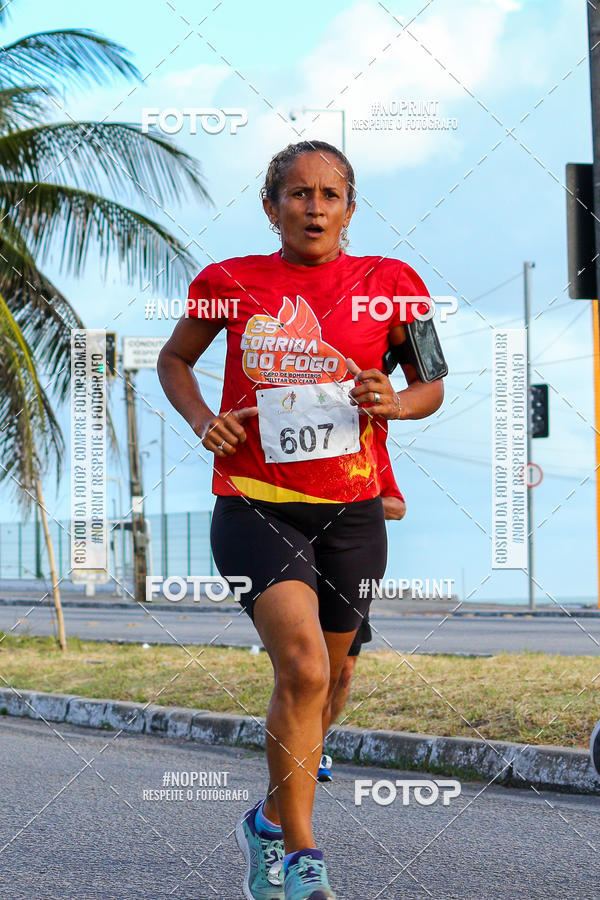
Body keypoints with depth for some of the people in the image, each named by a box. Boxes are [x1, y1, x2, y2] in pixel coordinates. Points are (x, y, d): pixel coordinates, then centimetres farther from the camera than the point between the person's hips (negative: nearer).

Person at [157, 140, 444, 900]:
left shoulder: (386, 284, 3)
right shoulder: (231, 283, 1)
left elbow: (433, 386, 13)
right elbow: (173, 359, 17)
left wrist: (390, 402, -9)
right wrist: (202, 419, -2)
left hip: (351, 510, 3)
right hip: (254, 507, -3)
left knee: (323, 680, 13)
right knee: (302, 667, -22)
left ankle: (271, 822, 39)